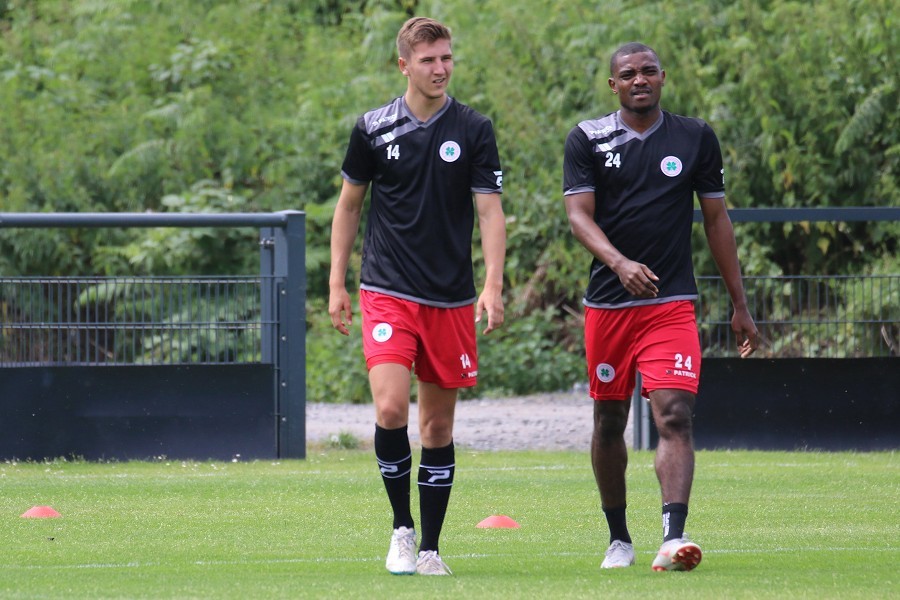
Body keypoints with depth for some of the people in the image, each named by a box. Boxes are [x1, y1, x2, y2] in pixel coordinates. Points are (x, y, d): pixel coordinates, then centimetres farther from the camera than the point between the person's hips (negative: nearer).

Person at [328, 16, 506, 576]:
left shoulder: (474, 130, 1)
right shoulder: (373, 129, 2)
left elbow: (490, 210, 0)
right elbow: (350, 204, 13)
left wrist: (493, 285, -12)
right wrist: (337, 284, 8)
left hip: (451, 299, 1)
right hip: (387, 293, -1)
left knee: (438, 425, 5)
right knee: (391, 409, -17)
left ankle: (430, 549, 13)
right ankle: (402, 528, 0)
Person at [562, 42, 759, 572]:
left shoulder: (696, 139, 7)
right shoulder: (588, 140, 4)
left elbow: (717, 219, 12)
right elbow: (579, 215, -6)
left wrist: (740, 306, 11)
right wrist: (619, 263, -26)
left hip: (673, 305, -1)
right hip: (607, 304, 1)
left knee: (675, 415, -17)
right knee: (610, 422, 9)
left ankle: (673, 537, -28)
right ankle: (619, 538, 25)